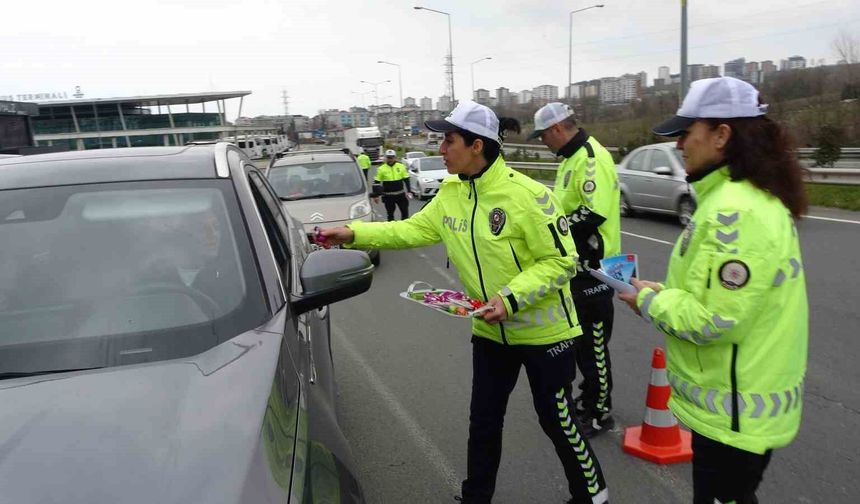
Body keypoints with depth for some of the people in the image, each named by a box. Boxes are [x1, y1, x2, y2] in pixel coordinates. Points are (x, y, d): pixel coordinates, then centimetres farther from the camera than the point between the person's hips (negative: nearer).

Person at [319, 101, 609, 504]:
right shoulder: (450, 193, -4)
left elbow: (562, 262, -21)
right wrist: (354, 233, -4)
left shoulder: (527, 195, -25)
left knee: (555, 419, 11)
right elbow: (414, 229, 3)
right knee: (483, 420, 16)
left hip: (542, 330, -5)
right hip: (490, 330, 6)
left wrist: (512, 298, -30)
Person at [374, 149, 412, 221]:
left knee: (405, 212, 5)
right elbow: (377, 182, -1)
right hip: (388, 196, -2)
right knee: (390, 214, 7)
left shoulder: (401, 166, 2)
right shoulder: (381, 168, -4)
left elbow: (406, 180, 7)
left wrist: (409, 191, 0)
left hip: (400, 194, 2)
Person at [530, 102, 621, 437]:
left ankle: (600, 413, 15)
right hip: (576, 262, 11)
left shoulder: (592, 157, -19)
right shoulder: (572, 157, 13)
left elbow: (594, 213, -28)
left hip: (593, 266, -11)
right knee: (579, 336, 21)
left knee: (593, 341, 1)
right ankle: (589, 397, 37)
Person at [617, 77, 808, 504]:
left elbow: (715, 322, -27)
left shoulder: (736, 211, -26)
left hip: (734, 409, -10)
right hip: (732, 398, 10)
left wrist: (650, 302, -12)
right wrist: (667, 294, 3)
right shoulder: (739, 196, 7)